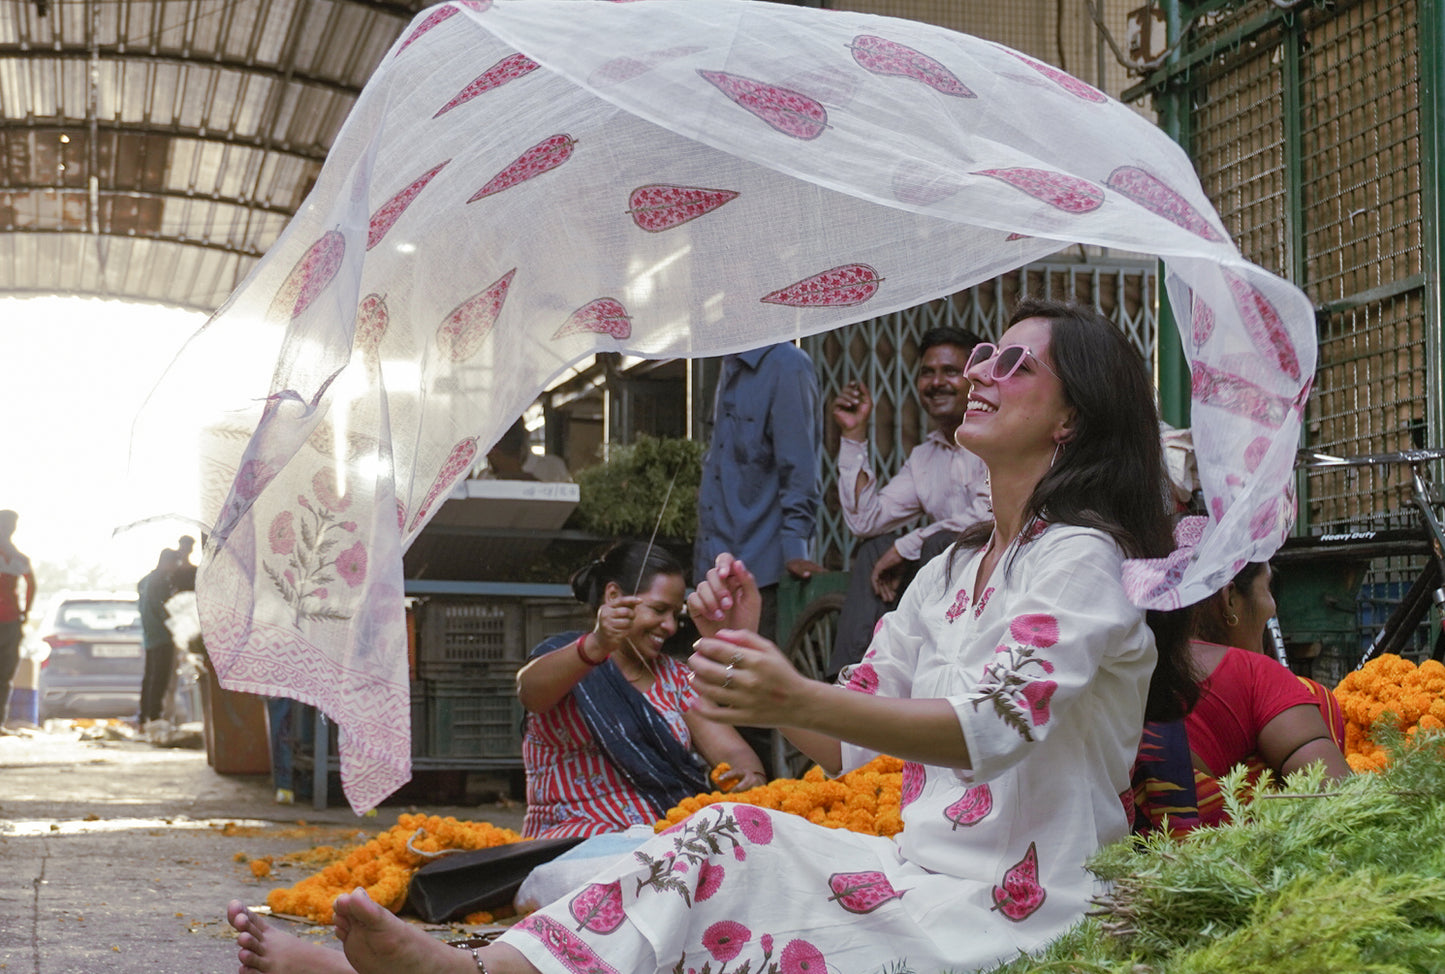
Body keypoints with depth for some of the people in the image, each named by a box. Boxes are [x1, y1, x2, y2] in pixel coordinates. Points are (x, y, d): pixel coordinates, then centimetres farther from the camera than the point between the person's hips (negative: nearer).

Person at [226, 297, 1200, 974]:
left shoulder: (1081, 558, -7)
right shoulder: (956, 568, 21)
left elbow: (993, 724, -25)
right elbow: (846, 744, 16)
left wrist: (796, 700, -39)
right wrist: (749, 647, -3)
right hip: (927, 871, 7)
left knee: (724, 844, -25)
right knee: (712, 842, -17)